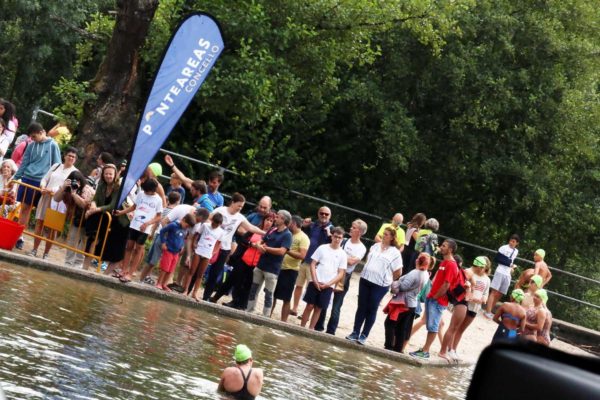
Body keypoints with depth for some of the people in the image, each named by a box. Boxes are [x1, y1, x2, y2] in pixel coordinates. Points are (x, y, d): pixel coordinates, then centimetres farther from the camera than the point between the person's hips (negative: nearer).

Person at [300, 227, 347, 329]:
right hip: (315, 283, 0)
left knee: (318, 308, 4)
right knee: (310, 305, 0)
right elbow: (313, 264, 2)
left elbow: (341, 274, 1)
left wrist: (328, 284, -10)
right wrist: (315, 280, -9)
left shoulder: (342, 254, 1)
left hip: (328, 286, 0)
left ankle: (310, 329, 12)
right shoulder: (322, 248, 2)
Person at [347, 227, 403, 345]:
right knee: (361, 307, 7)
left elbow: (398, 272, -4)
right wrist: (368, 270, 13)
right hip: (365, 279, 4)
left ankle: (364, 335, 9)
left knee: (371, 309, 3)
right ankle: (355, 332, 13)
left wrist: (387, 279, 3)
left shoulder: (395, 253, -6)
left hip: (380, 285, -4)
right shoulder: (375, 246, 8)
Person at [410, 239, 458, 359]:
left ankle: (425, 351, -3)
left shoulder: (451, 265, -16)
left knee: (432, 326, -5)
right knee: (430, 325, 12)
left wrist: (435, 296, -13)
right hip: (431, 298, 9)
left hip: (438, 300, -9)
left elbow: (446, 285, -20)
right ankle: (425, 349, 17)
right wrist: (431, 294, 13)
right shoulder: (444, 262, 15)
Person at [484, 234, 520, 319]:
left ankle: (489, 311, 11)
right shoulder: (504, 248, -3)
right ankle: (488, 312, -16)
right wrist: (508, 263, -13)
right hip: (500, 272, -6)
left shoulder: (516, 251, 16)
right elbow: (497, 259, -9)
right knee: (494, 292, -12)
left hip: (508, 275, 6)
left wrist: (512, 267, 6)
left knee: (499, 294, 5)